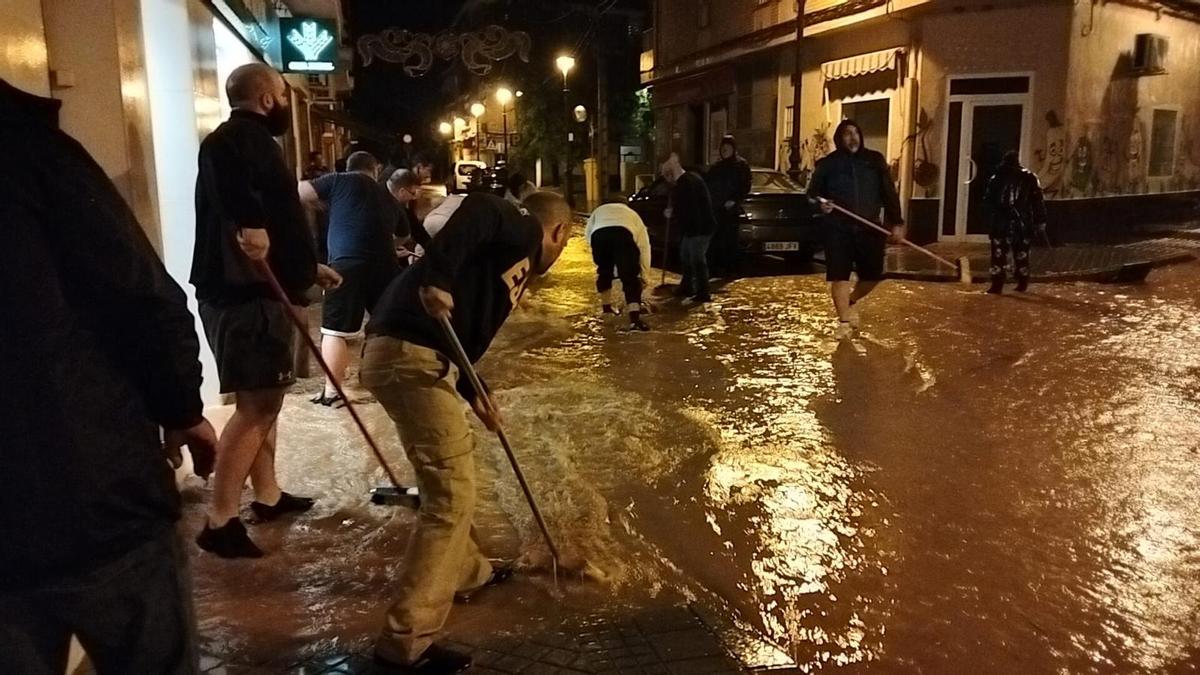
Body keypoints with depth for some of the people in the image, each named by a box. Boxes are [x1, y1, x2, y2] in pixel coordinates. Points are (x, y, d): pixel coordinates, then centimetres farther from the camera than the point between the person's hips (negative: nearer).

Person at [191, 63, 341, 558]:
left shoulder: (248, 141, 22)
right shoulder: (244, 135, -10)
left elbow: (277, 215, 30)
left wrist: (308, 267, 35)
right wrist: (249, 223, -43)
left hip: (250, 291, 11)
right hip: (246, 294, -11)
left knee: (264, 399, 18)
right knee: (255, 403, -8)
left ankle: (268, 496, 29)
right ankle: (220, 521, -2)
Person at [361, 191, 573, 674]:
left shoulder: (512, 263, 27)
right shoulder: (523, 229, 1)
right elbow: (479, 208, -21)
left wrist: (475, 398, 32)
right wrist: (437, 279, -31)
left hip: (408, 353, 10)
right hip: (409, 356, -10)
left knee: (451, 478, 27)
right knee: (452, 494, -5)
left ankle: (465, 571, 47)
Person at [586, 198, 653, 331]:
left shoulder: (600, 210, 45)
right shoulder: (632, 214, 41)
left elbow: (588, 232, 28)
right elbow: (644, 246, 34)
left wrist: (599, 258, 33)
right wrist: (645, 276, 37)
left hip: (598, 234, 2)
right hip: (623, 232, -2)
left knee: (603, 271, 28)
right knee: (630, 276, 2)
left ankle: (606, 306, 42)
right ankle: (635, 319, -12)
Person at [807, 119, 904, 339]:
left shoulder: (875, 160, 7)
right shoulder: (827, 164, 2)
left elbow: (889, 193, 7)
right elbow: (812, 193, 7)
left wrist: (896, 222, -1)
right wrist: (820, 204, -16)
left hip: (869, 228, 2)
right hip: (838, 229, -2)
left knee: (873, 275, 6)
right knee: (839, 277, -5)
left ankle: (851, 302, 35)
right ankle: (844, 322, 7)